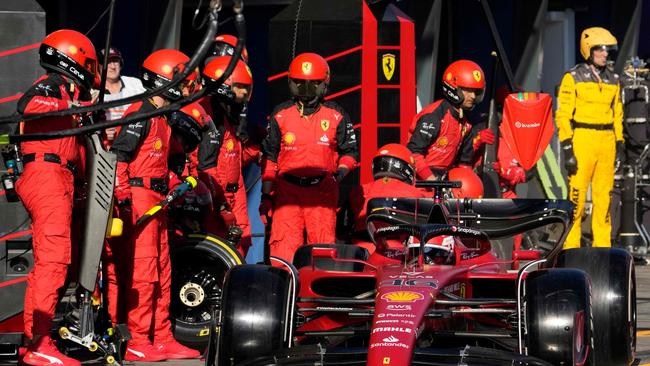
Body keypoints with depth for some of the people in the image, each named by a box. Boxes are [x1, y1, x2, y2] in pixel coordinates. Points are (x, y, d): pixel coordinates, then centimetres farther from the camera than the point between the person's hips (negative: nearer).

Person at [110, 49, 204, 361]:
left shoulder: (165, 118, 18)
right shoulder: (141, 114, -11)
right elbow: (119, 154, -18)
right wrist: (123, 195, -22)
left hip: (157, 200, 10)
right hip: (139, 197, -10)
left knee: (162, 272, 12)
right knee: (143, 270, -11)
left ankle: (162, 339, 19)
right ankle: (138, 343, -9)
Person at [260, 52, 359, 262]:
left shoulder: (336, 116, 8)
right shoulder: (280, 115, 9)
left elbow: (350, 151, 14)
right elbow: (270, 158, 11)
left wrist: (340, 173, -6)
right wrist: (266, 195, 7)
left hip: (323, 191, 0)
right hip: (287, 189, 0)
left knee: (324, 245, -3)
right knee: (284, 245, -9)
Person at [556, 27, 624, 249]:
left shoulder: (613, 80, 15)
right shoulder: (573, 78, -1)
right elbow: (563, 114, -5)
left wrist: (619, 143, 15)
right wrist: (566, 148, -11)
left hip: (606, 141, 5)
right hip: (582, 139, -5)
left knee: (604, 195, 6)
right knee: (577, 195, -7)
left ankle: (602, 244, 12)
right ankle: (571, 245, -2)